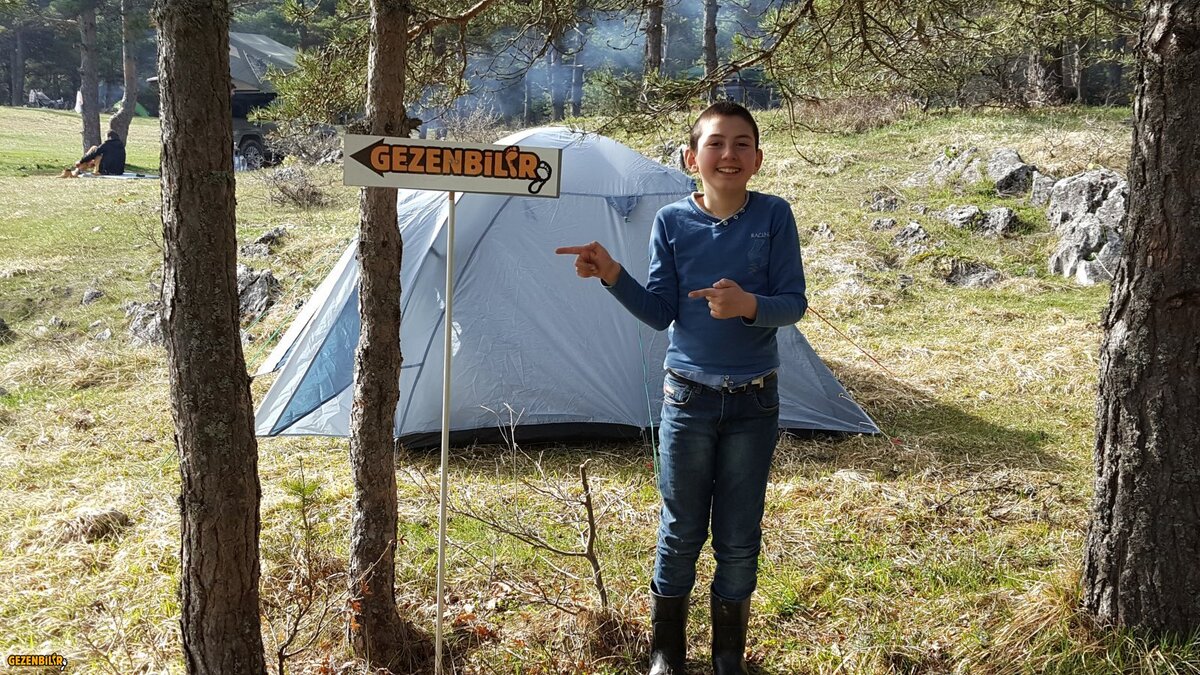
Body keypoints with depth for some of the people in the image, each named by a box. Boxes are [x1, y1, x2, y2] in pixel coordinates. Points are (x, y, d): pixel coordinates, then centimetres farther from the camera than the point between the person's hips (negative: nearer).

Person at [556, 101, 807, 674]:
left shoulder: (773, 216, -6)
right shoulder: (672, 222, -4)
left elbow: (794, 303, -8)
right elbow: (659, 312, -3)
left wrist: (749, 305, -27)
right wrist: (613, 276, -17)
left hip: (754, 402, 0)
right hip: (688, 398, 0)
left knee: (739, 539, 8)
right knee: (681, 532, 9)